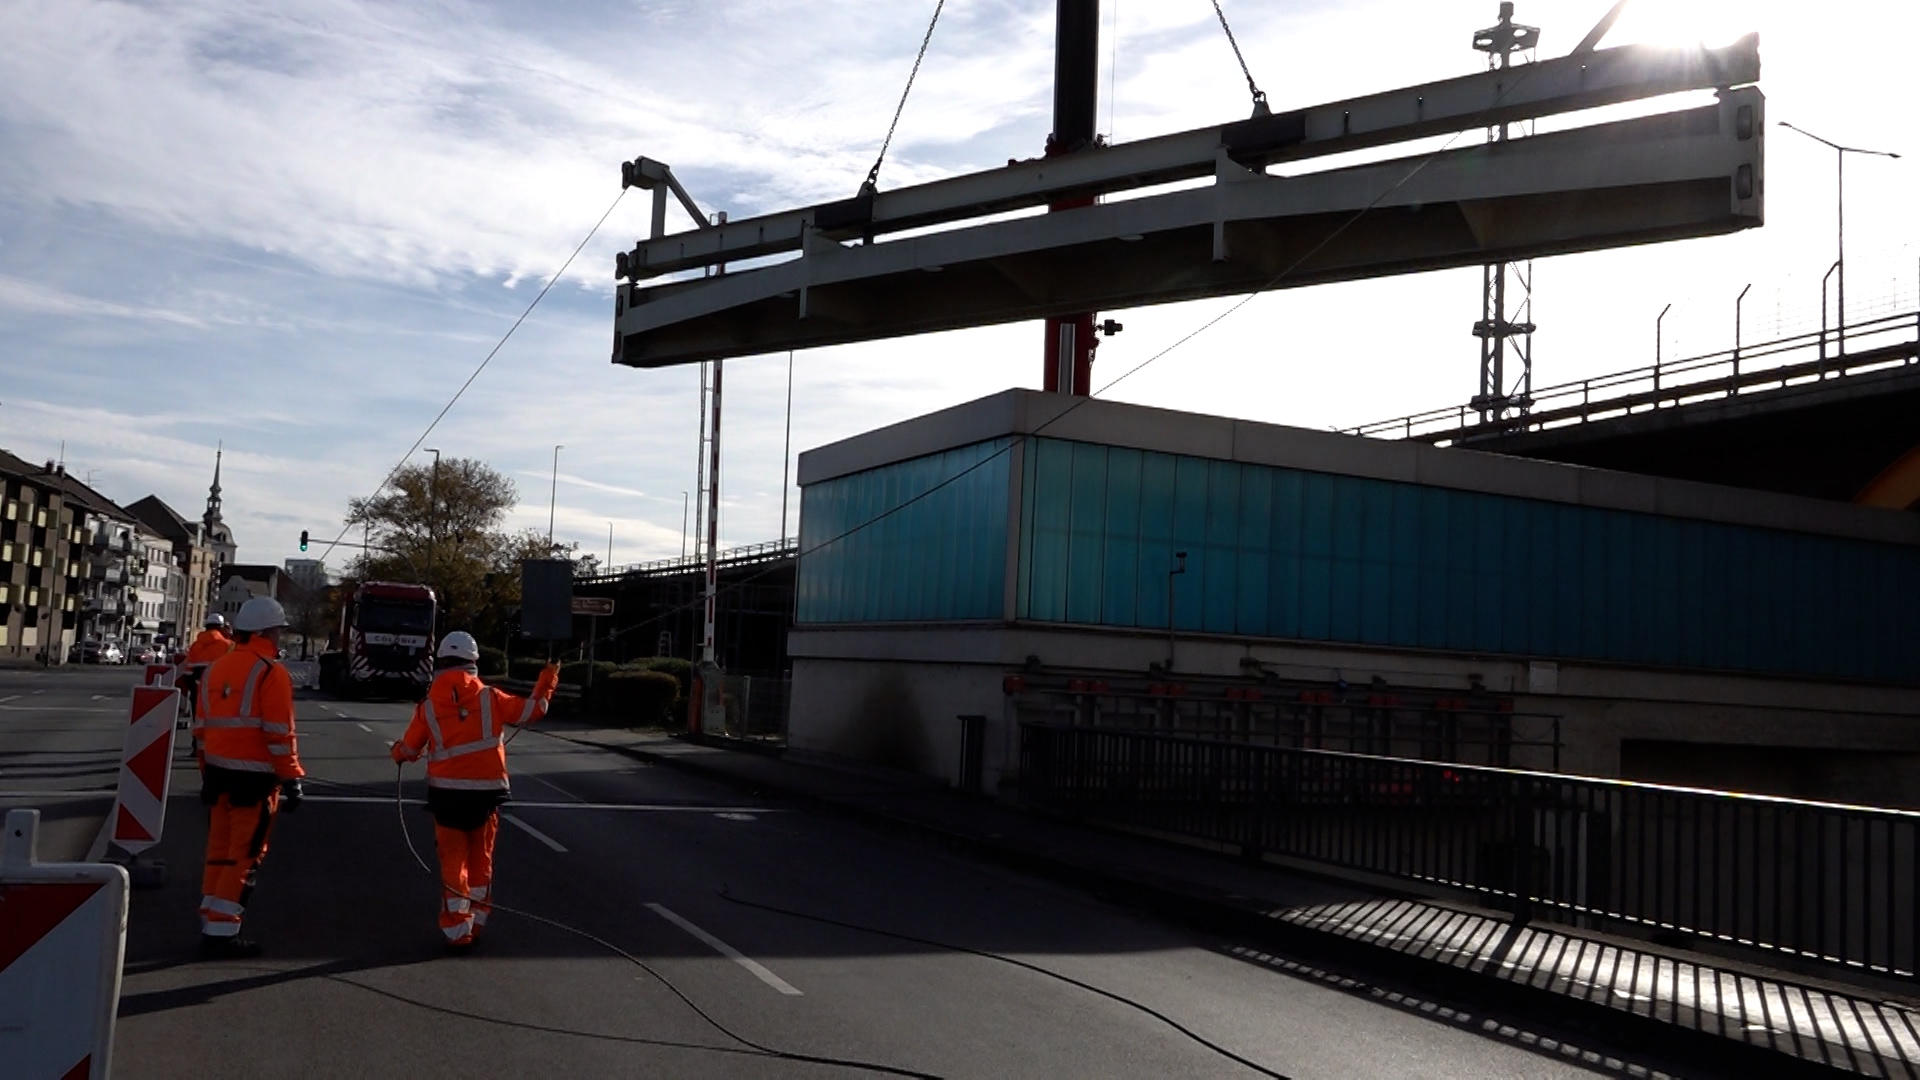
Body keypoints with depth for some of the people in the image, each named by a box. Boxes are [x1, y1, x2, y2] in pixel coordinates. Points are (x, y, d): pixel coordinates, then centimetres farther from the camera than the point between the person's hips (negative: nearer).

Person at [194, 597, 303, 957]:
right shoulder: (270, 673, -12)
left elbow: (201, 728, 16)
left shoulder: (215, 669, 12)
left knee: (219, 850, 16)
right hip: (254, 778, -8)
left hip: (219, 773, 8)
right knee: (245, 856, -1)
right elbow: (280, 735, -16)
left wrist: (208, 774, 23)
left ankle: (210, 924, 23)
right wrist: (292, 779, -11)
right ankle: (221, 931, 0)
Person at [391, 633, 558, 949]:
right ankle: (476, 920, 24)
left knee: (453, 860, 7)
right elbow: (533, 709, 4)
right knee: (481, 858, 16)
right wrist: (548, 680, 21)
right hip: (485, 791, 0)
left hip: (446, 792, 0)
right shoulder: (490, 698, -4)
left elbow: (408, 750, 8)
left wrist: (397, 751, 32)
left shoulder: (429, 705, -2)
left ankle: (457, 930, 8)